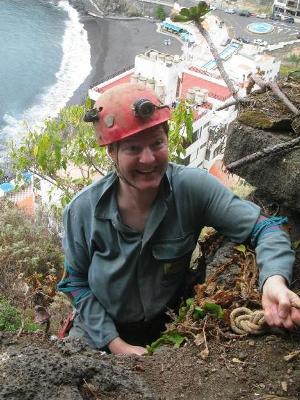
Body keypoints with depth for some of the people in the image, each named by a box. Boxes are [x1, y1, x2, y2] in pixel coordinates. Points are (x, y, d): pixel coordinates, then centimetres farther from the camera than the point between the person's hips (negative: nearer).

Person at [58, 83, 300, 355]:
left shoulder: (192, 187, -23)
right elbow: (77, 282, -7)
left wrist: (275, 279, -42)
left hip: (169, 329, 1)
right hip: (100, 330, 0)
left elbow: (263, 228, -21)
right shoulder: (82, 210, -20)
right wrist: (115, 344, -15)